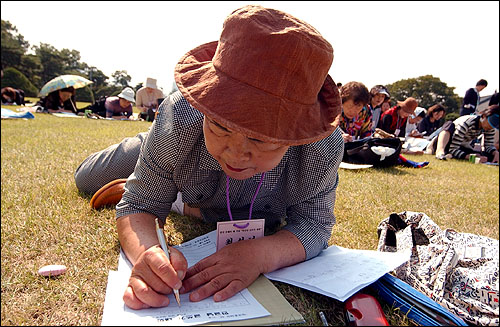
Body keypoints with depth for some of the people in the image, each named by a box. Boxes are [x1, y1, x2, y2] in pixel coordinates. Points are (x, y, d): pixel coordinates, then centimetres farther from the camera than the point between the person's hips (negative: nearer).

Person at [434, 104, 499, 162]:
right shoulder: (466, 123, -31)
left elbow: (489, 145, -3)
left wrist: (496, 152, -26)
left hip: (462, 147, 6)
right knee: (450, 124, -35)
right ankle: (440, 151, -57)